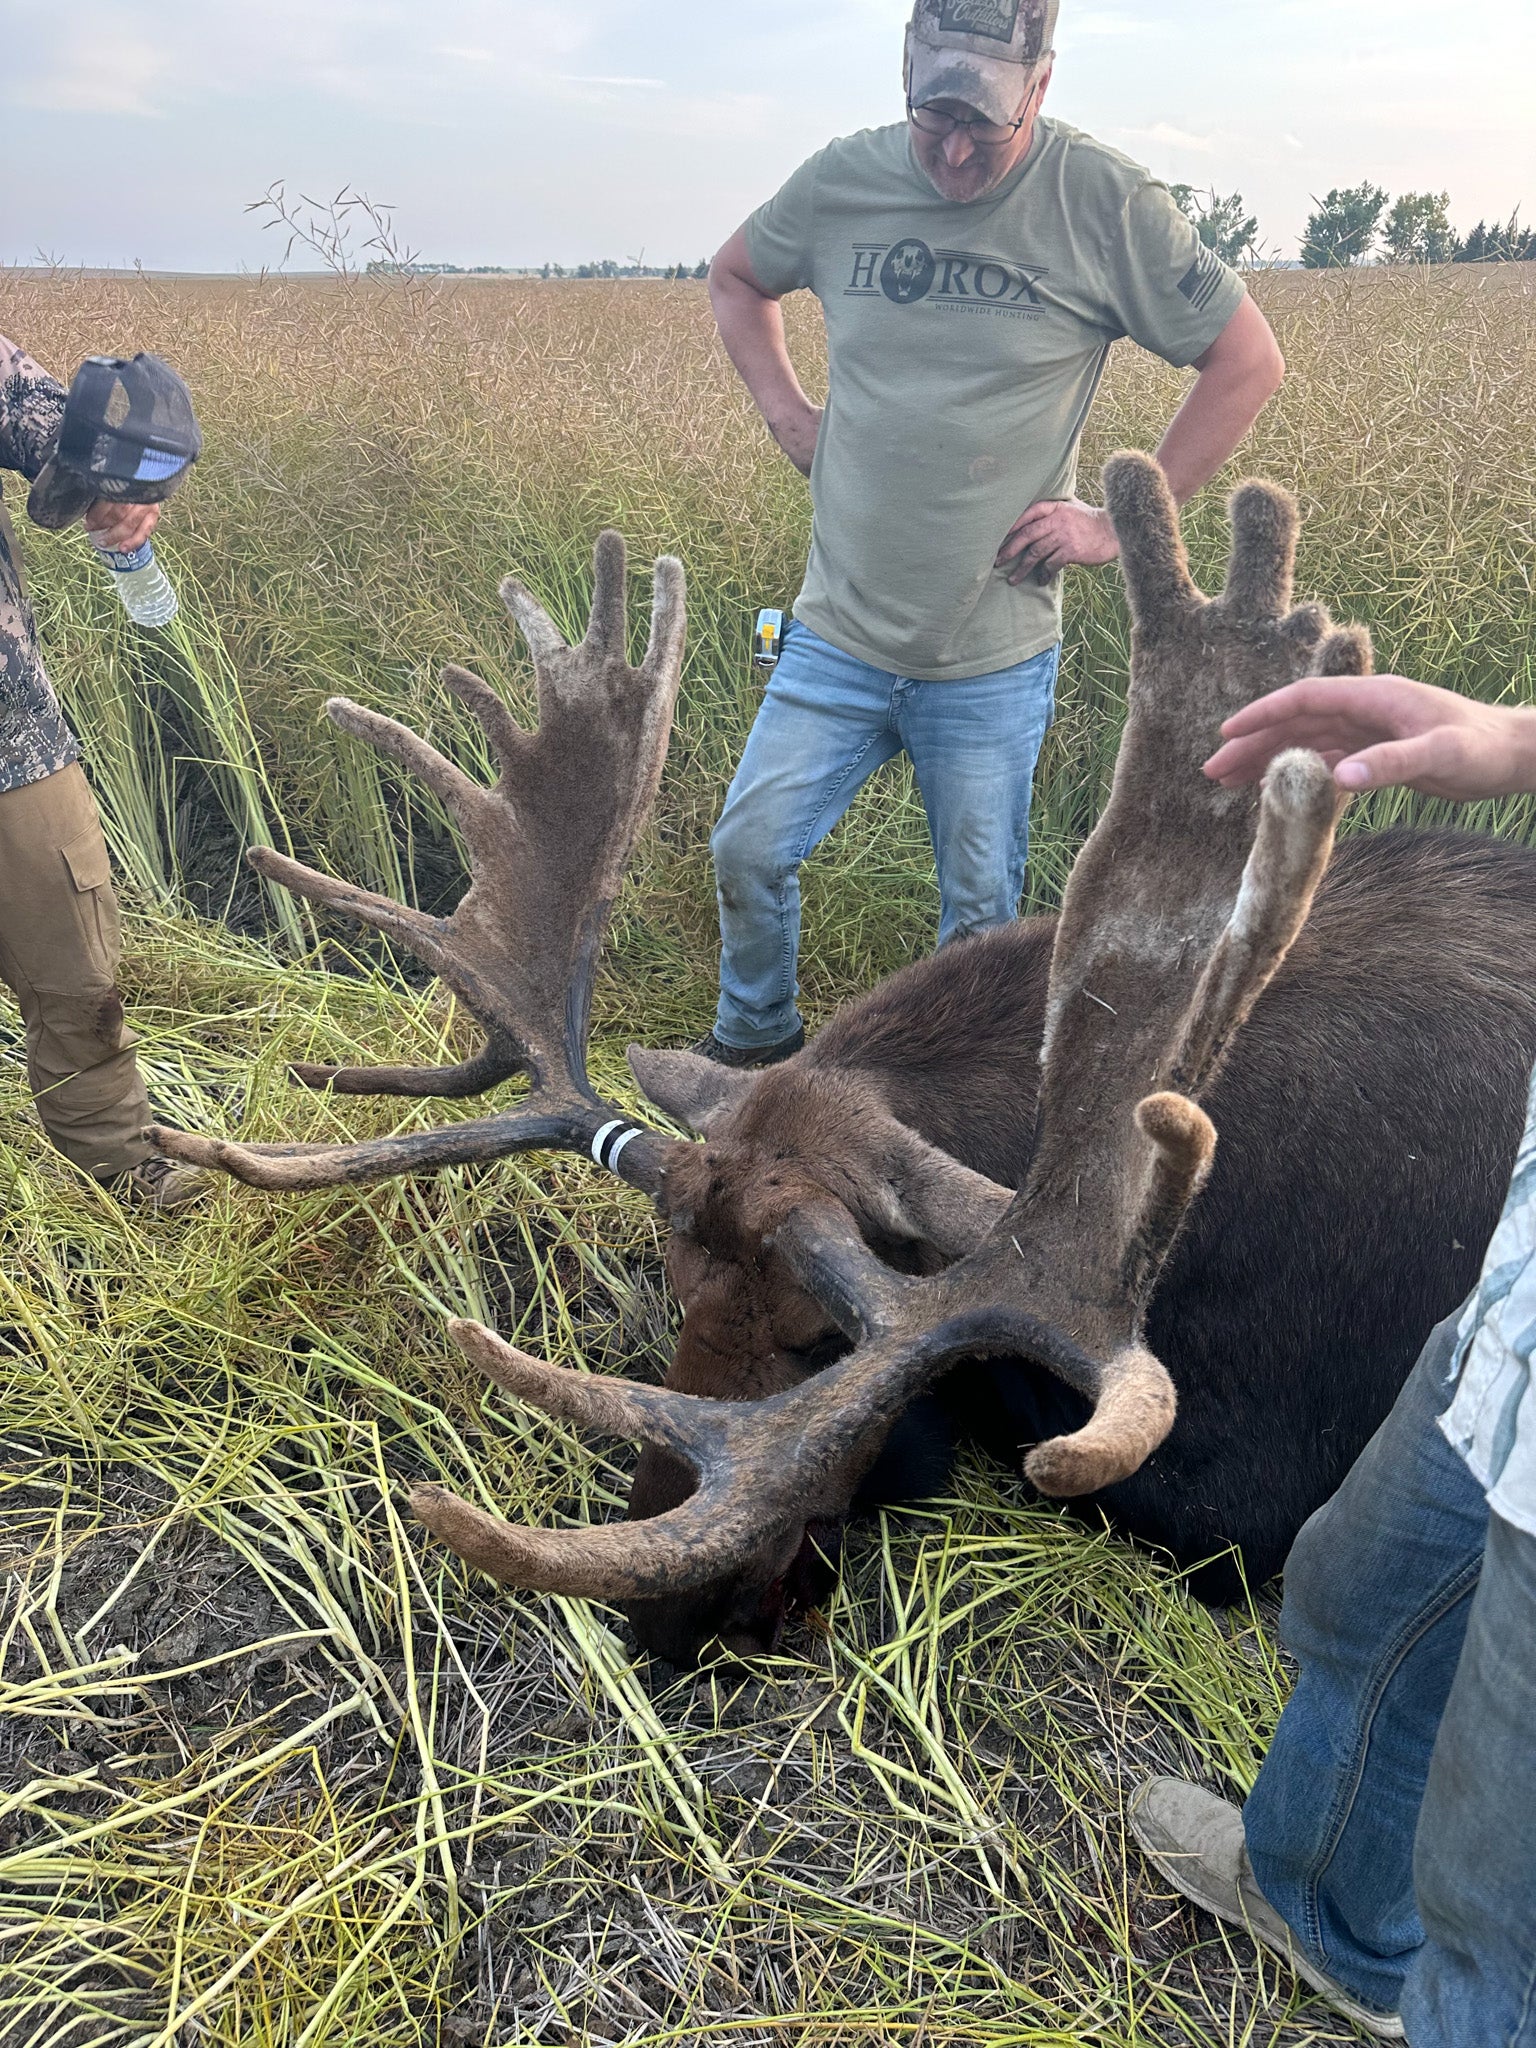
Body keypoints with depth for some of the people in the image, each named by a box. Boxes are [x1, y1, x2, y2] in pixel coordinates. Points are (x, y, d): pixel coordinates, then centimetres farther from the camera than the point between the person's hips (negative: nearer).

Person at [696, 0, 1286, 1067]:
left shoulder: (1105, 201, -10)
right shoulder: (843, 179, -1)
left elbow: (1251, 362, -2)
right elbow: (736, 278, 20)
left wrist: (1124, 522, -7)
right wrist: (786, 411, 5)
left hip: (995, 657, -2)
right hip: (839, 631, 3)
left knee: (983, 909, 9)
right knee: (748, 852, 6)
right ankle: (754, 1038, 33)